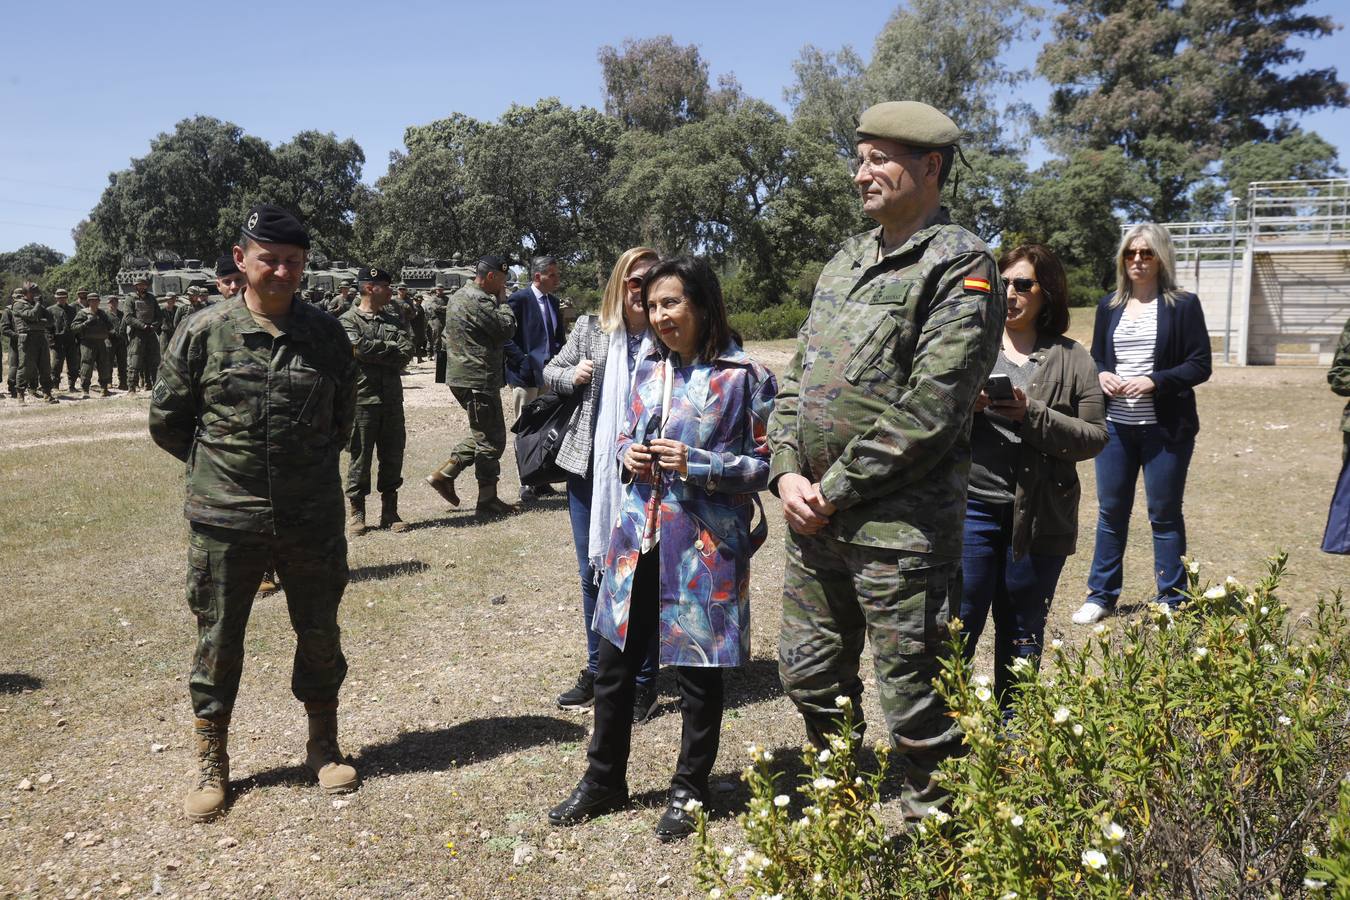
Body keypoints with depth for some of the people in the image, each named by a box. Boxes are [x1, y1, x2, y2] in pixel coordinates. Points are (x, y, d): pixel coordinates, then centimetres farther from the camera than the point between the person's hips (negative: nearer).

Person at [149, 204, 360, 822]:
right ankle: (212, 764, 27)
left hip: (312, 517, 2)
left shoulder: (326, 335, 1)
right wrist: (219, 465, 8)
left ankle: (323, 746, 32)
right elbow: (166, 419, 5)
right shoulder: (204, 332, -4)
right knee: (217, 640, 9)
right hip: (224, 520, -1)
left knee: (319, 634, 12)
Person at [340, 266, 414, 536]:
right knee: (360, 458, 2)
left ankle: (389, 513, 18)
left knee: (393, 457, 8)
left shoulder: (394, 319, 13)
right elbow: (360, 347, -19)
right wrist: (391, 348, -7)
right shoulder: (348, 320, -1)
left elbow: (407, 353, -1)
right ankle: (355, 514, 13)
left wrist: (375, 351, -11)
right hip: (363, 399, -5)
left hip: (392, 399, 5)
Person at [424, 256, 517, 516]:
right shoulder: (480, 301, -18)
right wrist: (501, 301, -3)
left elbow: (446, 338, 21)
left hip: (459, 376, 10)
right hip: (479, 380, -10)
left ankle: (444, 474, 17)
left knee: (483, 433, 19)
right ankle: (487, 500, 4)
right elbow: (506, 328, -16)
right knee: (491, 439, -2)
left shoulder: (457, 297, 15)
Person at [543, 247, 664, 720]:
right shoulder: (590, 329, 3)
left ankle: (644, 682, 21)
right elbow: (551, 371, 15)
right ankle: (597, 671, 33)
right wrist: (571, 375, -6)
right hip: (589, 469, 4)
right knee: (592, 575, 15)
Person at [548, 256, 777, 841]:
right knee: (613, 665, 14)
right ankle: (603, 781, 33)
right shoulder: (648, 368, 9)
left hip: (704, 547, -5)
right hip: (638, 538, 6)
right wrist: (628, 455, -2)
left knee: (697, 673, 8)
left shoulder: (743, 377, -9)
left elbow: (764, 464, -8)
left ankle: (689, 791, 29)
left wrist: (696, 464, -20)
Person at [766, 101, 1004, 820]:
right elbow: (798, 374, 15)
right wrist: (788, 472, 0)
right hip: (812, 516, 8)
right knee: (811, 677, 21)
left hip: (899, 524, -8)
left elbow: (928, 408, -18)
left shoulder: (960, 266, -10)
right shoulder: (846, 260, 15)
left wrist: (836, 490, -15)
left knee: (913, 696, 4)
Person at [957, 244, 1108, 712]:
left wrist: (1032, 415, -15)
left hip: (1039, 516, 1)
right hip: (971, 509, -1)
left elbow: (1095, 437, -2)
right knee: (957, 626, 0)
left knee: (1022, 635, 14)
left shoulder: (1073, 361, 6)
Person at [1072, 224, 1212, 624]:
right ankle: (1100, 594, 22)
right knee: (1110, 511, 10)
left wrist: (1154, 381, -18)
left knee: (1164, 514, 5)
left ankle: (1172, 601, 17)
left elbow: (1200, 365, -5)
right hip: (1115, 426, 4)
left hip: (1166, 429, -4)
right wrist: (1101, 375, -6)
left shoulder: (1183, 305, -2)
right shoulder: (1109, 306, 10)